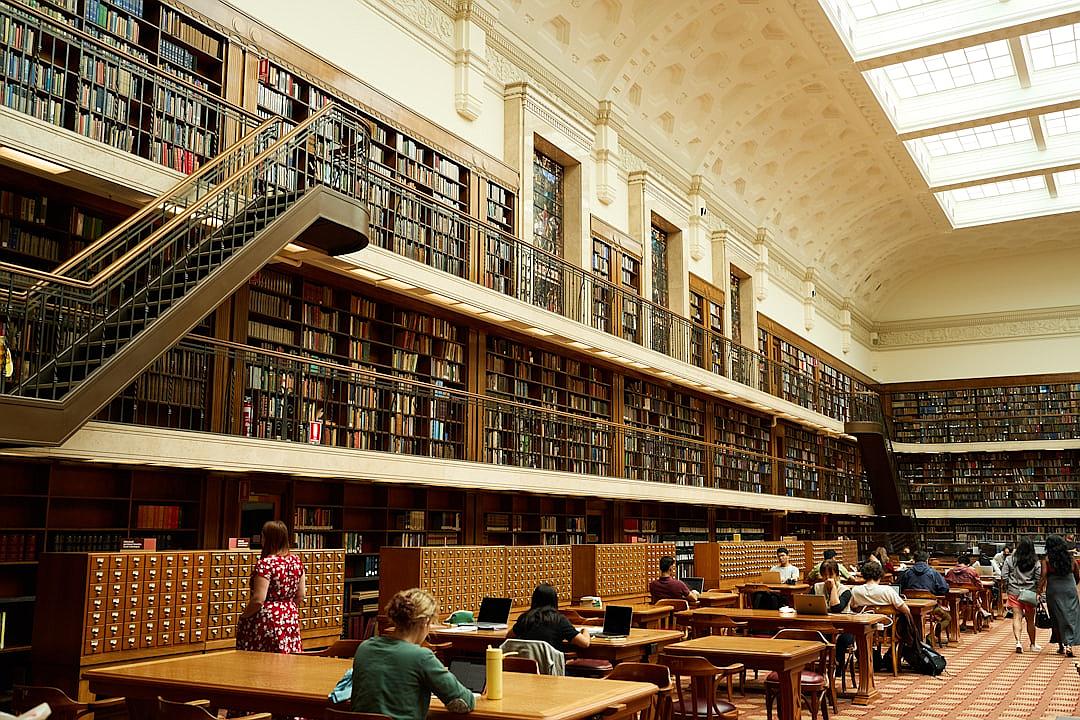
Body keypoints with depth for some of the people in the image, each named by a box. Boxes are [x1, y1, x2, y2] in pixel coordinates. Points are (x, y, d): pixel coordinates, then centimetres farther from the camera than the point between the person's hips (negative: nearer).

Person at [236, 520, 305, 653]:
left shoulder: (265, 564, -15)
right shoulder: (296, 561, 5)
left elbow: (258, 600, -18)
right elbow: (300, 596, 11)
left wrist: (243, 616, -3)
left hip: (266, 622, -7)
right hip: (291, 620, 7)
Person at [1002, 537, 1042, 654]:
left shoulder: (1010, 560, -2)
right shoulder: (1035, 562, -1)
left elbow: (1004, 576, -3)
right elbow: (1038, 579, -2)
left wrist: (1005, 592, 6)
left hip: (1014, 593, -1)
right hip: (1030, 594, 1)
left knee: (1017, 617, -2)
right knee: (1030, 620, 12)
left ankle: (1018, 642, -18)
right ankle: (1033, 644, 26)